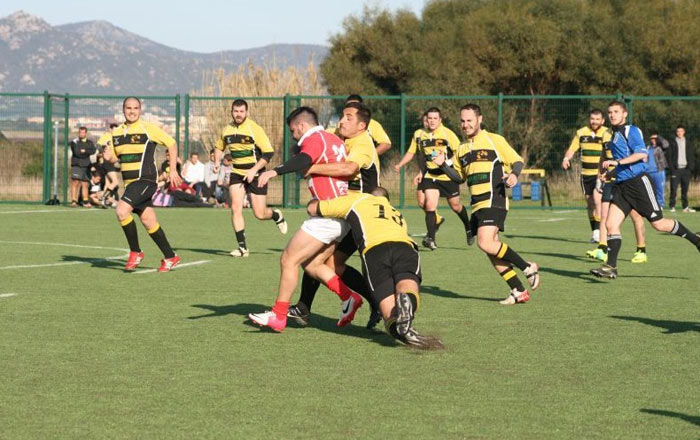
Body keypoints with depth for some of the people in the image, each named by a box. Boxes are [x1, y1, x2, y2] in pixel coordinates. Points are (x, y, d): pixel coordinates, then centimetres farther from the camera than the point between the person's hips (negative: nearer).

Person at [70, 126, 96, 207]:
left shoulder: (89, 143, 14)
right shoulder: (74, 142, 2)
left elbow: (93, 151, -5)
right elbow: (76, 153, -11)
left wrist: (85, 151, -17)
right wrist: (86, 154, -6)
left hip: (86, 166, 4)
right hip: (76, 165, -4)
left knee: (85, 184, 6)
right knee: (75, 183, -12)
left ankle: (85, 201, 9)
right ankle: (73, 201, -14)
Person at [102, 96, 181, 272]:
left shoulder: (149, 129, -7)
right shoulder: (116, 133, 10)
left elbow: (172, 144, 0)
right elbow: (114, 157, 19)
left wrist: (173, 170, -1)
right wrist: (108, 156, -5)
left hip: (146, 180, -7)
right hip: (129, 183, 7)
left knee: (122, 210, -23)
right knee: (149, 223, 8)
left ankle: (135, 252, -9)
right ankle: (170, 257, 20)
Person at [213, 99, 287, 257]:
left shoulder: (254, 128, -13)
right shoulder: (227, 130, 3)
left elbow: (268, 152, -14)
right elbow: (219, 147, 23)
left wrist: (254, 170, -21)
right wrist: (217, 161, 4)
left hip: (255, 174, -4)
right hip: (236, 173, 4)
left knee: (260, 214, -3)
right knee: (236, 207, -13)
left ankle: (277, 215, 34)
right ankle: (242, 247, -6)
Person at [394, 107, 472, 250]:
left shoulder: (447, 134, -12)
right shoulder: (419, 135, 1)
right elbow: (411, 152, 13)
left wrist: (448, 162, -26)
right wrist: (400, 165, 0)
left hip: (448, 175, -2)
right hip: (430, 175, 2)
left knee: (455, 205, 11)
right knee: (429, 205, -15)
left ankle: (468, 228, 39)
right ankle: (431, 239, -12)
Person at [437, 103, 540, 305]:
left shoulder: (494, 140, -2)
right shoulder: (462, 149, 18)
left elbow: (517, 161, -2)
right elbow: (459, 177, 24)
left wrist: (514, 174, -23)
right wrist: (443, 165, 8)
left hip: (494, 201, -8)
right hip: (477, 205, 8)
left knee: (485, 243, -23)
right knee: (492, 250, 4)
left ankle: (527, 267, -9)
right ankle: (519, 291, 11)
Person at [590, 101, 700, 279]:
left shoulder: (631, 131, -6)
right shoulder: (614, 135, 20)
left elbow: (641, 154, -19)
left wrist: (616, 162, -24)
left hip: (638, 182, -8)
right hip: (621, 185, 8)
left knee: (659, 224, -3)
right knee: (611, 224, -8)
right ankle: (611, 267, -9)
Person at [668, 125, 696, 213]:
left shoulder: (688, 143, 14)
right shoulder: (672, 142, 6)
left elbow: (692, 156, 14)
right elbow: (669, 156, 2)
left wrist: (691, 167, 2)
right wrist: (671, 168, -8)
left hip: (686, 169, 3)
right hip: (676, 169, -3)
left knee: (685, 189, 4)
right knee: (674, 189, -8)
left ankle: (686, 207, 8)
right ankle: (672, 206, -5)